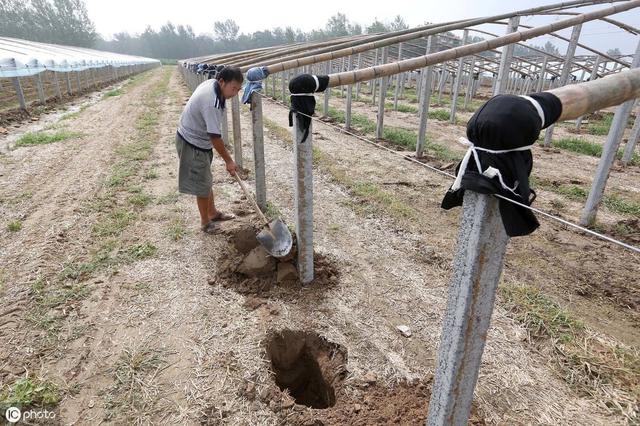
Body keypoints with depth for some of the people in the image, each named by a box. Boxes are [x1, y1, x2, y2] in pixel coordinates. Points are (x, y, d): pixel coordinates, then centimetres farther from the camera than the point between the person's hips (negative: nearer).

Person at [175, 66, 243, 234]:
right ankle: (205, 222, 20)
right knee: (203, 185, 3)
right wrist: (229, 161, -19)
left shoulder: (210, 82, -2)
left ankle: (213, 213, 37)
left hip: (199, 140, 10)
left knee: (206, 180, 21)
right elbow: (215, 137, -28)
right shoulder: (212, 103, -32)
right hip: (192, 145, -10)